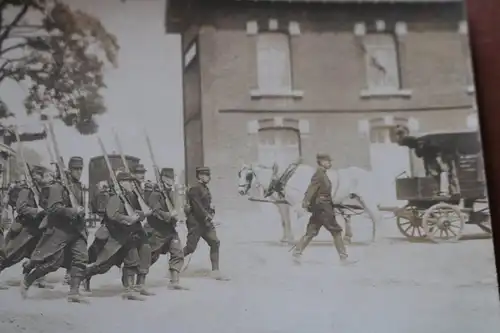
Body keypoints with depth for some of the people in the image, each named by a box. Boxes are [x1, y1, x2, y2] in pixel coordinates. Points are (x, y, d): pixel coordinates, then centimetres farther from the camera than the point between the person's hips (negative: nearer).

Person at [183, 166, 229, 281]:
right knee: (190, 247, -3)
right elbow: (197, 207, -20)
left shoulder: (205, 188, 15)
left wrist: (210, 214, 4)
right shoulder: (195, 189, -14)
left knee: (215, 243, -3)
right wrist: (207, 217, -18)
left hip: (205, 221, 9)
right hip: (195, 222, -9)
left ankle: (215, 272, 0)